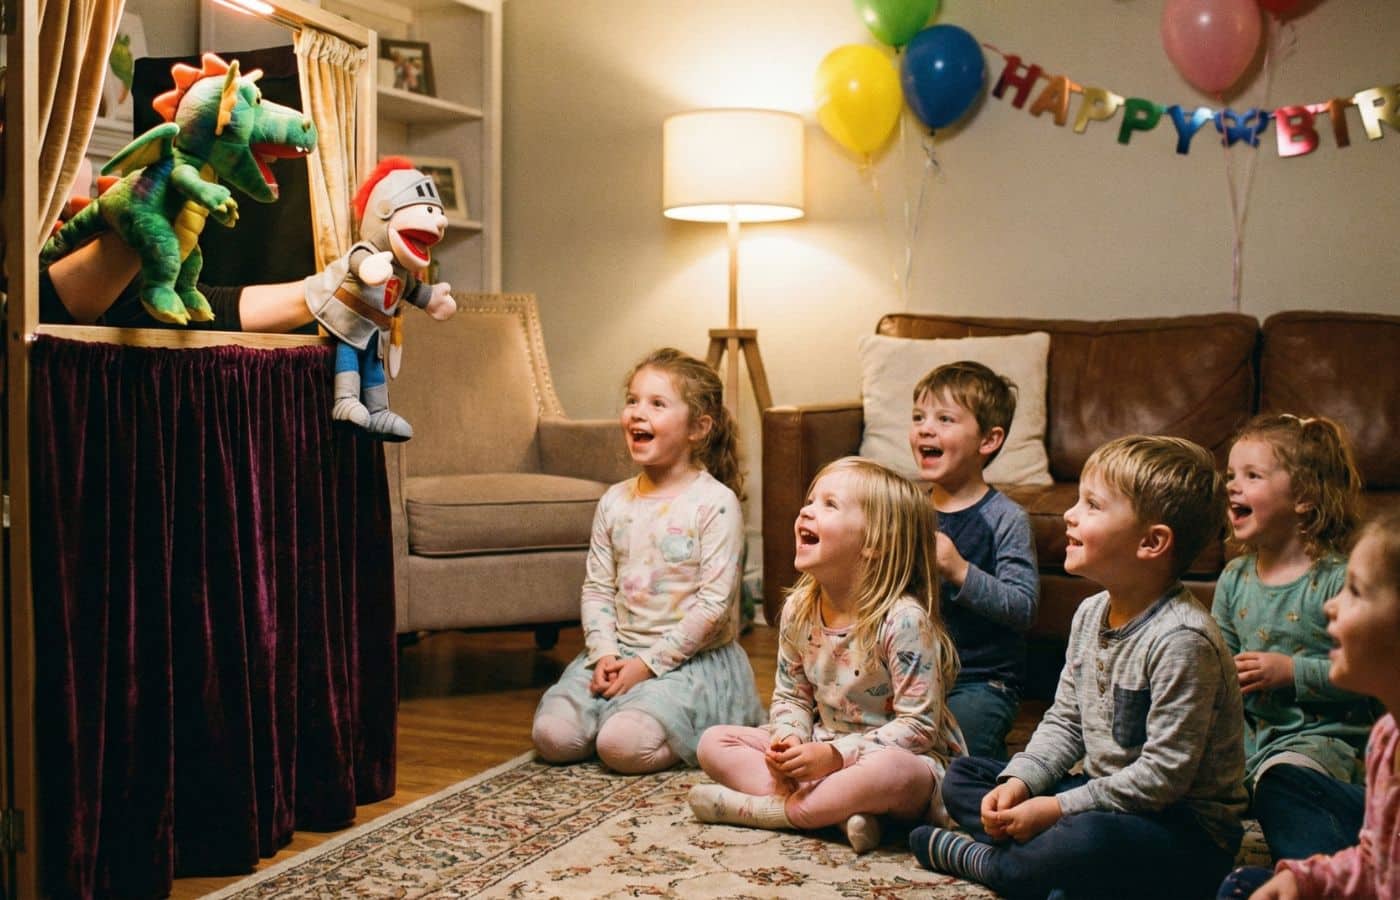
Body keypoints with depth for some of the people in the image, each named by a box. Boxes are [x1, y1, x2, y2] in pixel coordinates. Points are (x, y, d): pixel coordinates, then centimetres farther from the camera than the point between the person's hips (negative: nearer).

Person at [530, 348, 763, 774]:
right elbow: (597, 588, 7)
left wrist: (649, 663, -15)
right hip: (619, 652, 6)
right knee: (552, 736, -12)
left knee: (621, 746, -25)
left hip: (691, 658, -5)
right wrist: (604, 653, -9)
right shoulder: (614, 502, 6)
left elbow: (714, 604, -15)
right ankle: (635, 711, 14)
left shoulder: (715, 503, -12)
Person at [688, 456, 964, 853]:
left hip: (904, 758, -7)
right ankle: (841, 808, -20)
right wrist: (788, 739, -13)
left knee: (890, 772, -42)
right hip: (824, 751, 7)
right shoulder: (798, 610, -2)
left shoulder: (902, 620, -22)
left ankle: (761, 809, -22)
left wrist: (835, 755, -26)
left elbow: (918, 726, -21)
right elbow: (791, 695, 10)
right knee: (714, 743, -4)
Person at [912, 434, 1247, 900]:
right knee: (963, 774, 11)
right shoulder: (1091, 613, 4)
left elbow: (1163, 774, -25)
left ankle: (981, 861, -10)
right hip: (1105, 795, 9)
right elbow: (1064, 721, 12)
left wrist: (1057, 808, -22)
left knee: (1091, 840, -39)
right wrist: (1019, 783, -5)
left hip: (1186, 829, -9)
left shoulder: (1180, 639, -24)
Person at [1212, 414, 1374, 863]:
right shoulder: (1235, 577, 7)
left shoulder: (1337, 579, -13)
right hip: (1250, 728, 7)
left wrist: (1291, 671, -20)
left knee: (1279, 778, -33)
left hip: (1322, 734, -7)